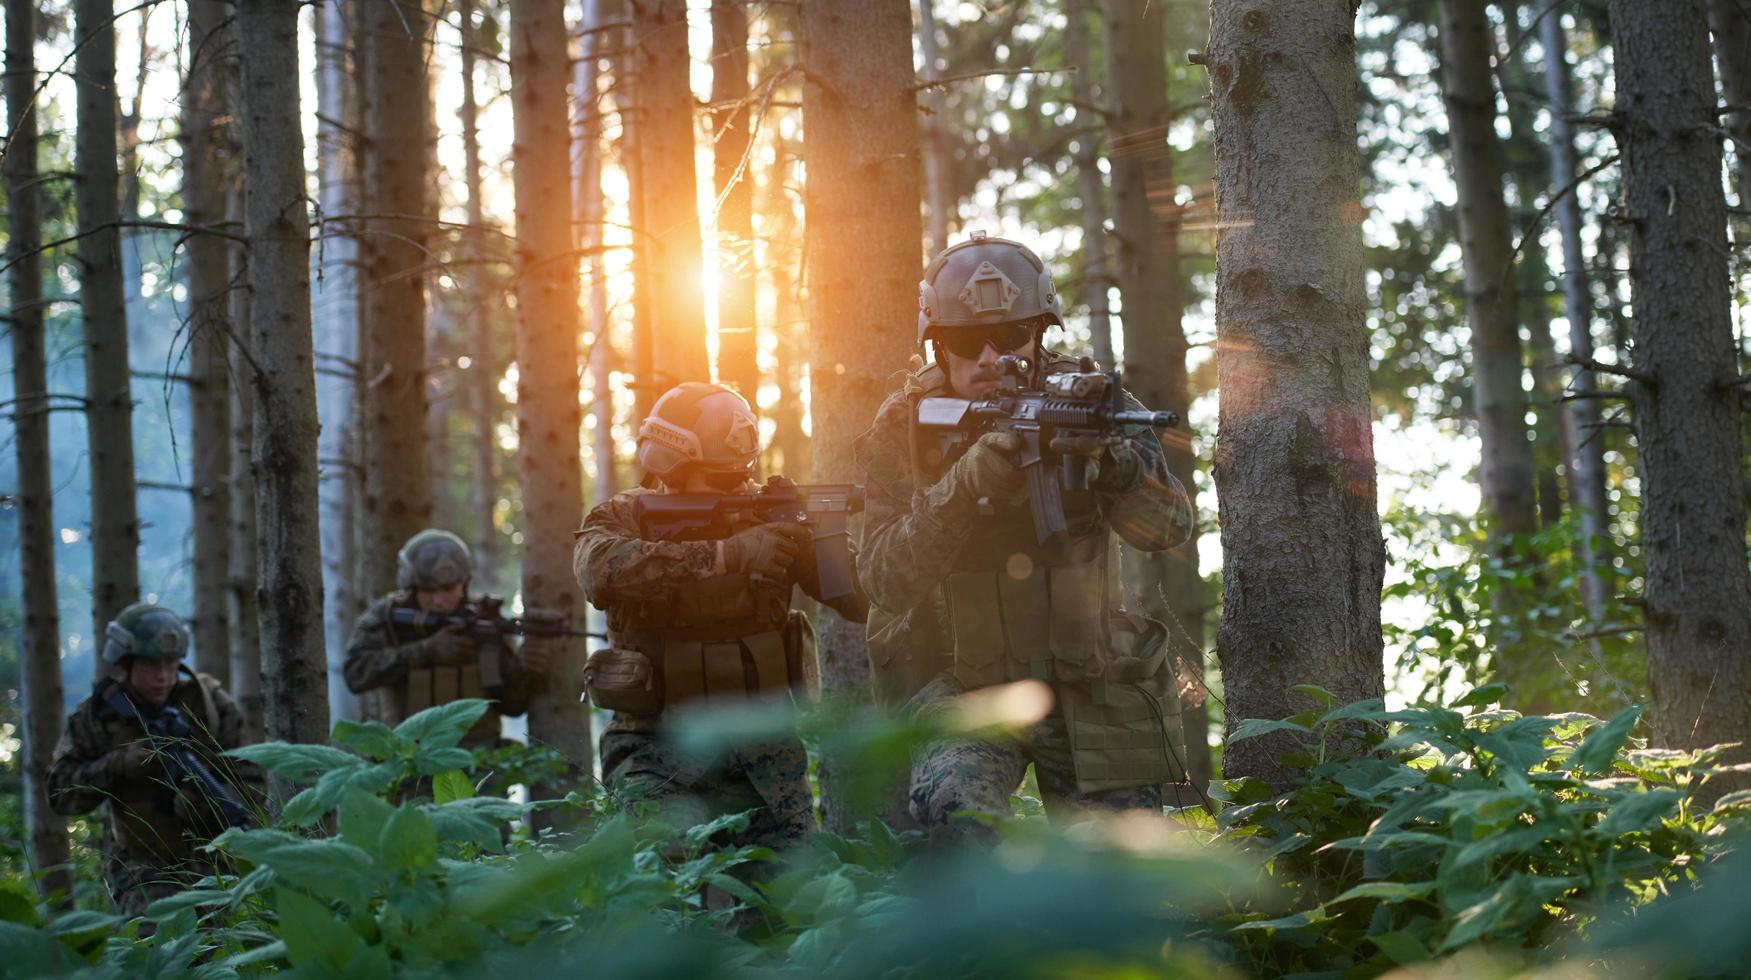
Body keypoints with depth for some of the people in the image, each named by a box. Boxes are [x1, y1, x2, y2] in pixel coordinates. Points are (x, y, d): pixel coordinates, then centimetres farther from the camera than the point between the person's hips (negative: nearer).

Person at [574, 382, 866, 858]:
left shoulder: (767, 515, 3)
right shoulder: (621, 519, -2)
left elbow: (859, 603, -2)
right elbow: (602, 571, -28)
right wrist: (727, 554, -33)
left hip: (761, 748, 3)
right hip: (659, 747, -3)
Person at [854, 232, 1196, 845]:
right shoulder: (903, 431, -5)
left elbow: (1167, 527, -16)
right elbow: (885, 581, -16)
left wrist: (1108, 459, -37)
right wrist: (970, 479, -30)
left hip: (1091, 689, 2)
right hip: (957, 684, -1)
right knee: (956, 806, -31)